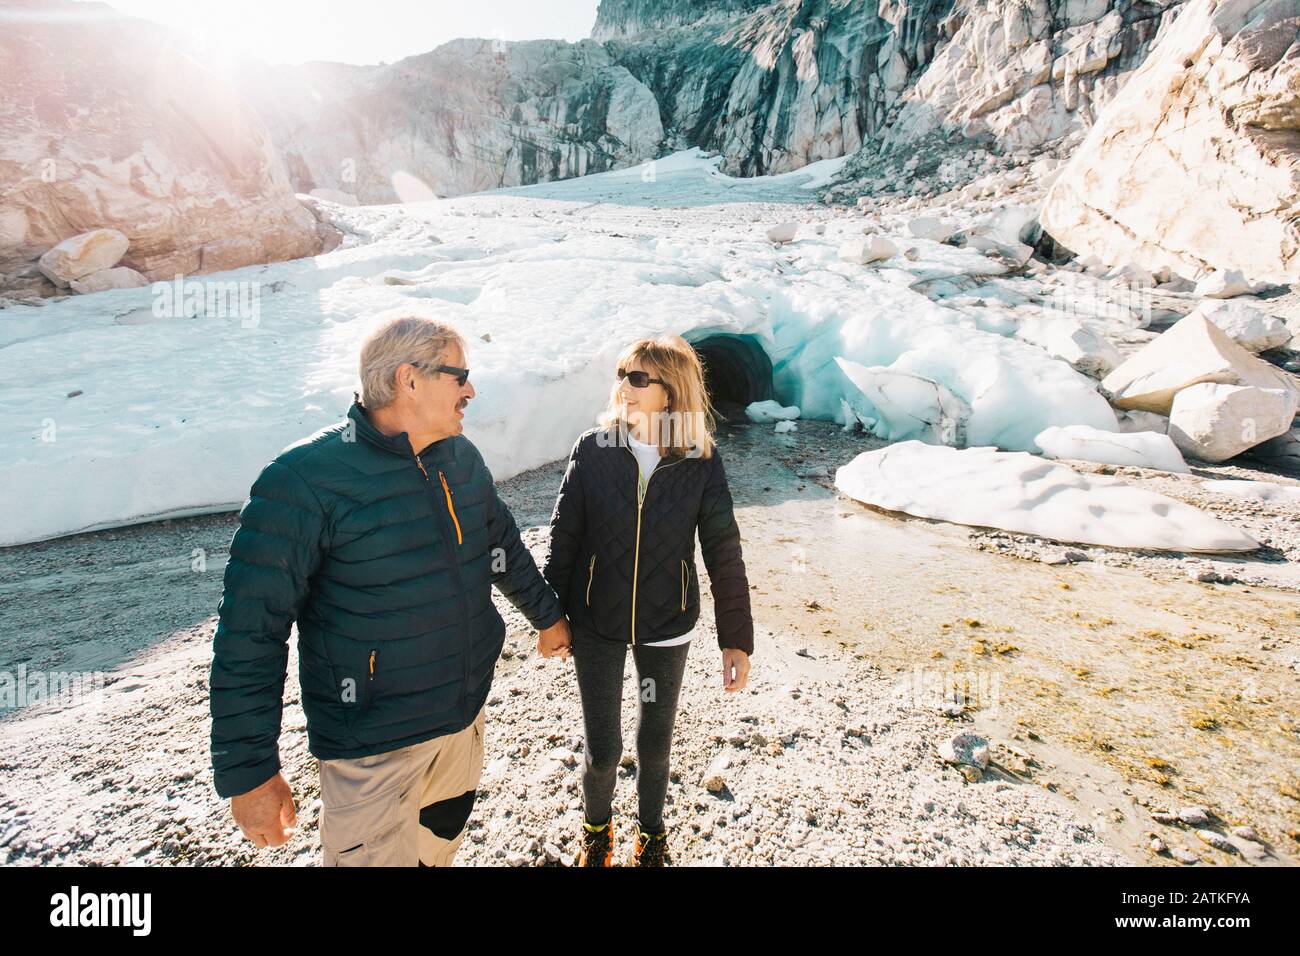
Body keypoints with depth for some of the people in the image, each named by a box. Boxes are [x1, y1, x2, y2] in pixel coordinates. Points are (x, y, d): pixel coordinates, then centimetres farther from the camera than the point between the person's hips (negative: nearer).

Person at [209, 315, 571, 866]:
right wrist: (248, 771, -15)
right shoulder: (305, 479, -21)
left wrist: (546, 614, 24)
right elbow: (250, 632, -18)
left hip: (466, 712, 7)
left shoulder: (463, 458, -1)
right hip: (373, 745, -6)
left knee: (443, 835, 26)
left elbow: (502, 544, 15)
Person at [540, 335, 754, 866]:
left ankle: (651, 834, 48)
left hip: (666, 626, 0)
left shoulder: (701, 461, -12)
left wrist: (736, 638, -4)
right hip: (596, 624, 0)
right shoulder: (593, 449, -11)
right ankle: (596, 826, 43)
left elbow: (724, 554, -6)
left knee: (655, 744, 18)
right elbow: (563, 537, -3)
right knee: (603, 751, 8)